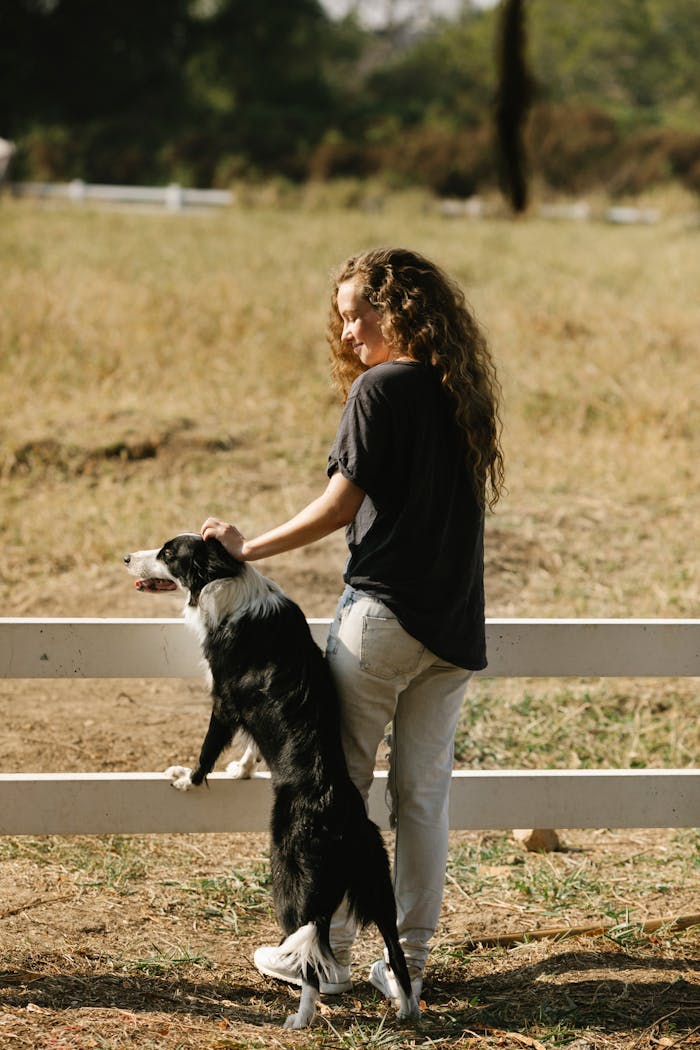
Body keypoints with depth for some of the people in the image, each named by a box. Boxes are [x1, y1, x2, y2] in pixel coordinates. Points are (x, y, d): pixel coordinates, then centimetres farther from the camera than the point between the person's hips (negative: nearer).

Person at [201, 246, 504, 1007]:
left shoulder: (380, 390, -10)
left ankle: (327, 953, 8)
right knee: (424, 796, 9)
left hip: (382, 615, -6)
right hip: (454, 628, 6)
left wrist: (248, 550, 0)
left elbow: (340, 506, -10)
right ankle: (408, 964, 12)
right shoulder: (464, 393, 10)